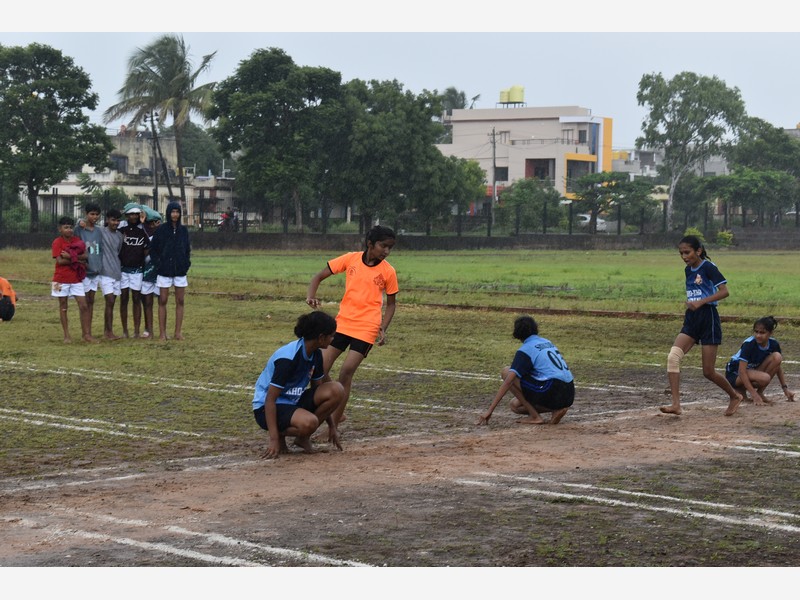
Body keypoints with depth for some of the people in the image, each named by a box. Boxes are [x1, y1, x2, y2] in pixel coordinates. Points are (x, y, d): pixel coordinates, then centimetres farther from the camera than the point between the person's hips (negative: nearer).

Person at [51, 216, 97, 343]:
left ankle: (86, 334, 2)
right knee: (63, 307, 6)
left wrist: (71, 257, -19)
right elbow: (60, 261, -17)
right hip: (62, 279, -3)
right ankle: (66, 335, 12)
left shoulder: (78, 241, 5)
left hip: (76, 279, 3)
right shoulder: (57, 242, -7)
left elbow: (85, 256, -5)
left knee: (84, 306, -2)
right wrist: (78, 260, -13)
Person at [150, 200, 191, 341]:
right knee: (162, 301, -1)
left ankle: (178, 332, 8)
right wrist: (158, 264, -8)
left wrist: (187, 263, 1)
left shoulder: (183, 230, 6)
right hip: (165, 270, -3)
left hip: (180, 270, 3)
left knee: (180, 301, 3)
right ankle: (162, 332, 3)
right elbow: (152, 249, 1)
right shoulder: (161, 229, -3)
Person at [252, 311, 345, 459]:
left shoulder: (316, 355, 1)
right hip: (267, 408, -8)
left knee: (337, 390, -14)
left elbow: (318, 389, 14)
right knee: (309, 422, -38)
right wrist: (274, 440, -31)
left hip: (294, 402, 8)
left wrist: (332, 426, 11)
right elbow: (270, 399, -25)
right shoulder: (288, 358, -25)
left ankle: (303, 437, -2)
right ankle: (281, 434, -5)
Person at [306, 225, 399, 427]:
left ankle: (334, 421, 1)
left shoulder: (388, 271, -4)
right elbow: (319, 277, 4)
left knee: (346, 372, -10)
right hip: (342, 322, 3)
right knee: (321, 368, 2)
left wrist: (383, 329, -7)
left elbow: (391, 304, 7)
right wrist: (311, 296, -15)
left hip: (367, 328, -3)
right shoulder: (351, 259, -2)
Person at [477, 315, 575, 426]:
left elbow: (508, 382, -11)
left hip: (552, 391, -8)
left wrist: (490, 410, -12)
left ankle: (535, 416, -2)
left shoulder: (525, 349, -2)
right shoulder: (548, 342, 21)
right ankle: (557, 409, 4)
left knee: (506, 372, 2)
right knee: (515, 405, 23)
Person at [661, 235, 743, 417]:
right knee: (673, 356, -17)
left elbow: (725, 291, -19)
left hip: (708, 319, -7)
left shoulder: (708, 267, -10)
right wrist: (690, 304, 12)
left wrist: (700, 302, -25)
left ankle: (735, 396, 25)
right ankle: (676, 405, -19)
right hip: (691, 320, 7)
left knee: (708, 371, -2)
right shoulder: (688, 270, 13)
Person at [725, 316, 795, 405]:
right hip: (735, 373, -6)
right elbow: (742, 371, -30)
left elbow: (777, 366, 6)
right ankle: (740, 389, -5)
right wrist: (754, 395, -35)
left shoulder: (773, 344, -10)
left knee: (777, 357, -18)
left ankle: (760, 392, -9)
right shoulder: (749, 344, -26)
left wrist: (785, 388, -3)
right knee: (764, 378, -35)